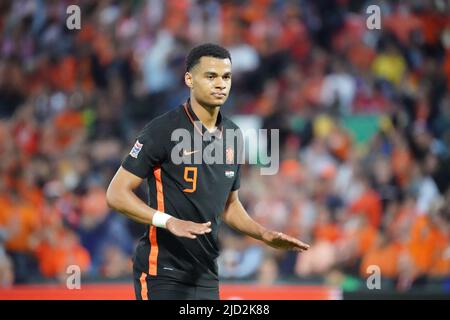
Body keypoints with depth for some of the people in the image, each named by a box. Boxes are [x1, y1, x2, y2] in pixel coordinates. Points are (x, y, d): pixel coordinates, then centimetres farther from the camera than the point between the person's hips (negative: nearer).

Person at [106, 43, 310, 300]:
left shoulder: (232, 135, 10)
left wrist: (265, 235, 9)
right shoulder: (163, 130, -11)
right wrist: (169, 221, -25)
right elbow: (116, 193, -13)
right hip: (163, 276, -7)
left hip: (206, 276, 7)